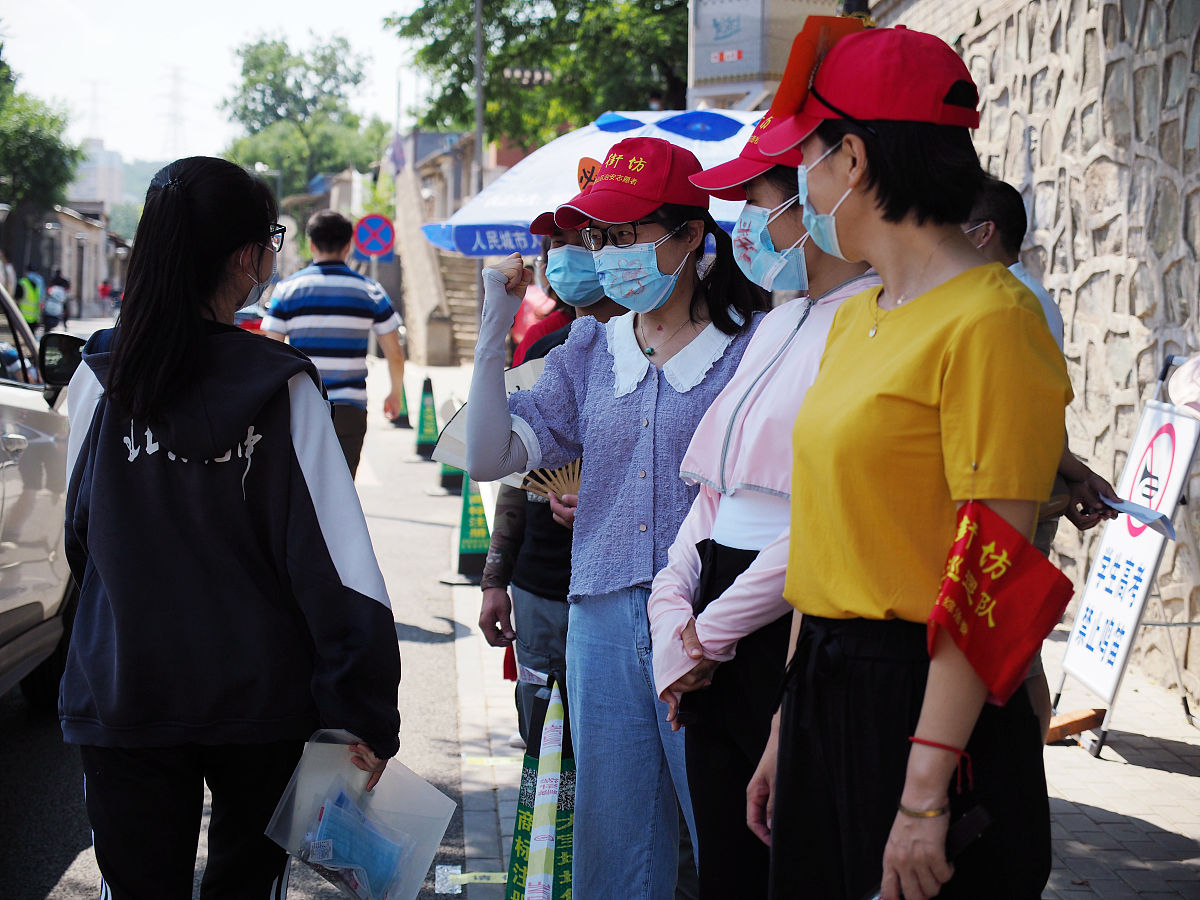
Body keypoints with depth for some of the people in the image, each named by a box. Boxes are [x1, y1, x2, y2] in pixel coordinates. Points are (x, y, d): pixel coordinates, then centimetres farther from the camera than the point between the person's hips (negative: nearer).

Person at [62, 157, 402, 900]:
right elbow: (340, 566, -14)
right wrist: (369, 716, -8)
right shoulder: (283, 387, -12)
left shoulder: (102, 380, -5)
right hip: (260, 698, -1)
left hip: (122, 694, 1)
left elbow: (81, 538, 7)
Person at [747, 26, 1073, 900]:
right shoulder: (856, 316, 12)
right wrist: (788, 729, 14)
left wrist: (926, 791, -22)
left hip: (929, 704, -8)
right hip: (826, 692, 8)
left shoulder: (989, 321, -15)